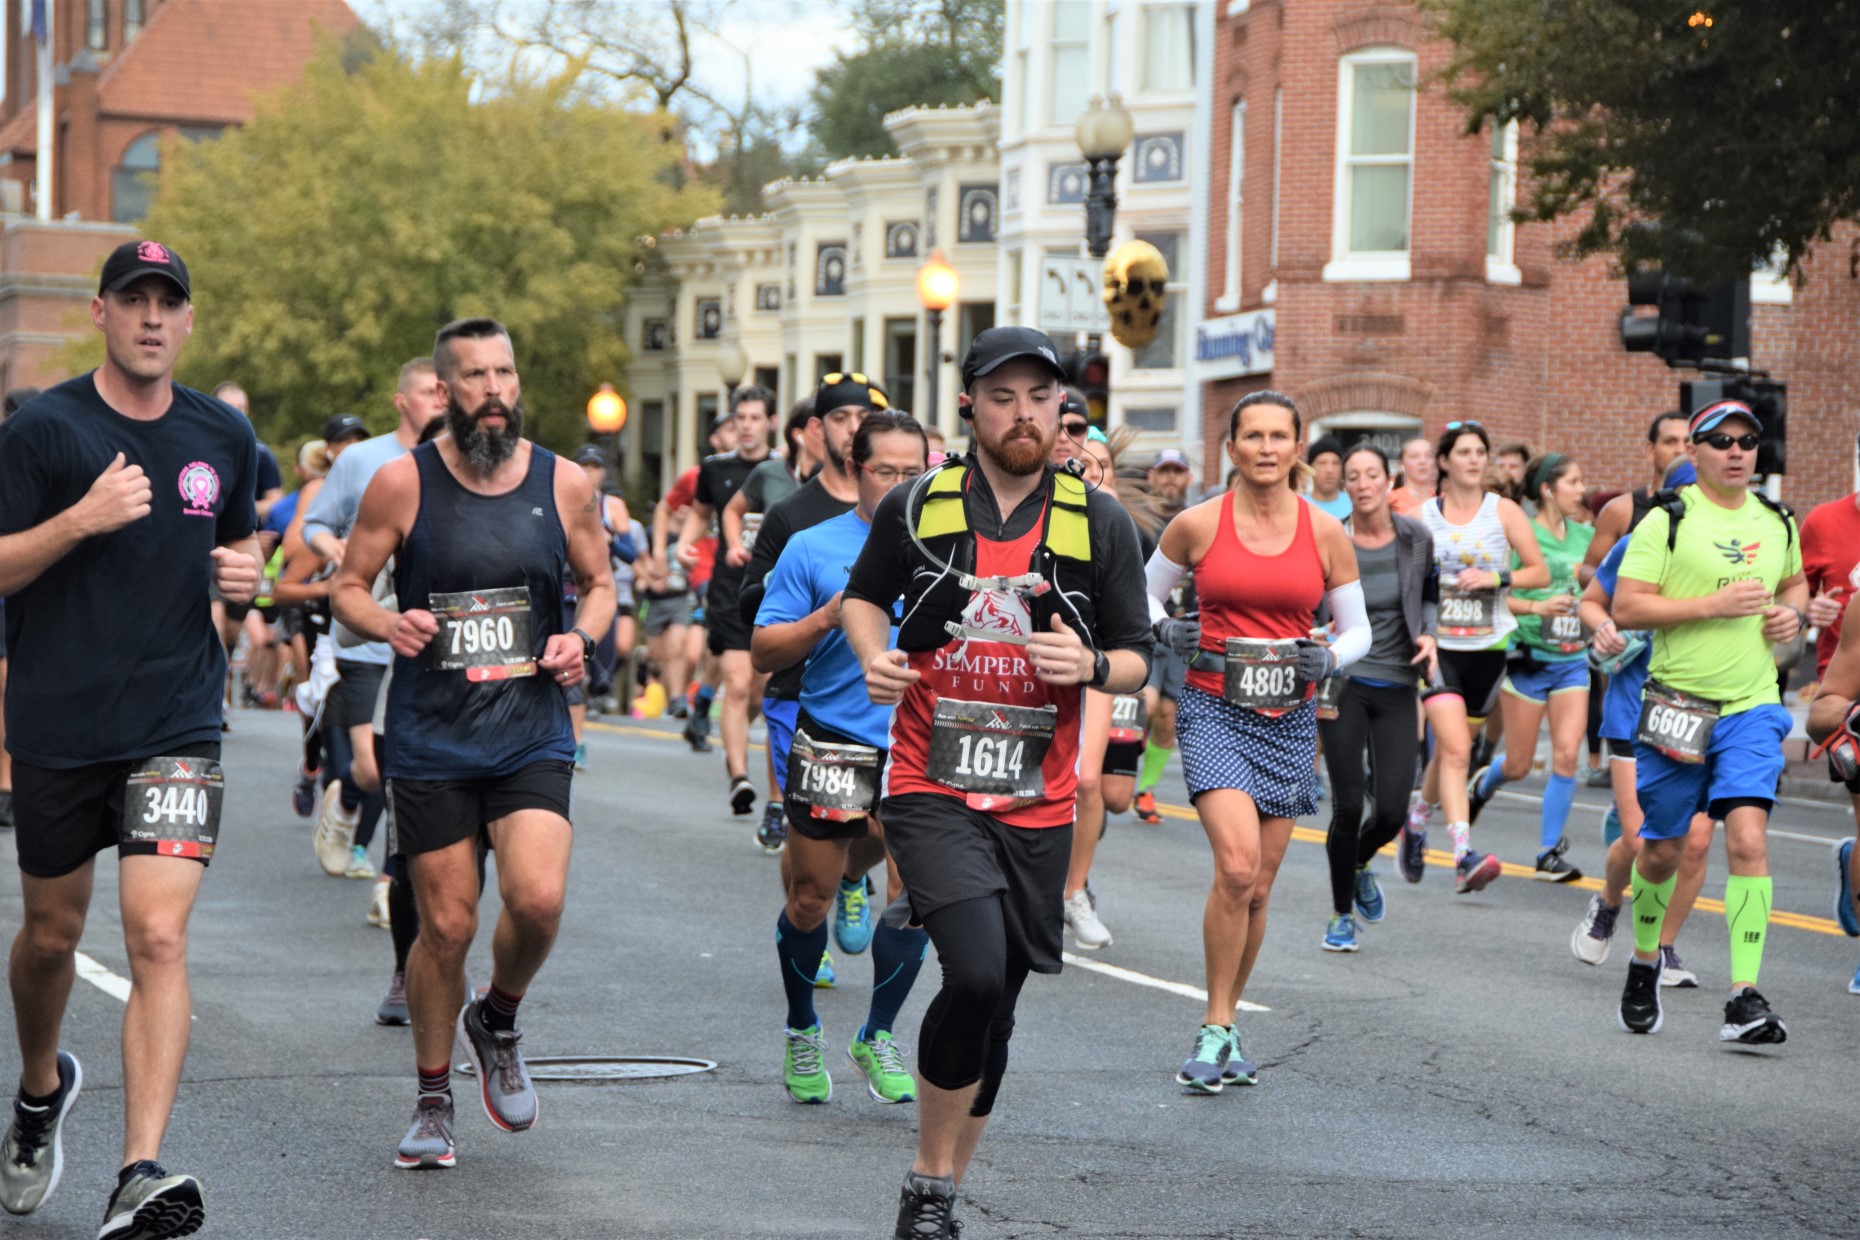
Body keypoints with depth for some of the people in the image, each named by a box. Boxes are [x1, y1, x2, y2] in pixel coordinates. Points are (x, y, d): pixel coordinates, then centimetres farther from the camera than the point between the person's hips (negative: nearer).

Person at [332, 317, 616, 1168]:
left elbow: (599, 582, 15)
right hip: (431, 739, -1)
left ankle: (498, 1021, 15)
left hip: (533, 736, 1)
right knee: (446, 924, 2)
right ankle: (433, 1102, 23)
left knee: (538, 898, -18)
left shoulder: (564, 484, 1)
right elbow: (347, 586, 4)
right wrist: (387, 625, -18)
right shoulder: (404, 483, -4)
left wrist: (582, 638, -6)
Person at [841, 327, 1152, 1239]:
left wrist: (1092, 666, -13)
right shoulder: (915, 507, 1)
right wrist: (874, 657, -4)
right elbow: (863, 595, 17)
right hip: (932, 790, -3)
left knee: (993, 1008, 8)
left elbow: (1136, 658, 9)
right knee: (976, 970, -22)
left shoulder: (1100, 524, 4)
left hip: (1038, 804, 3)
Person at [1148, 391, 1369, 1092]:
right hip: (1214, 711, -3)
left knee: (1258, 886, 7)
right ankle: (1215, 1029, -8)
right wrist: (1165, 630, -5)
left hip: (1288, 719, 3)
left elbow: (1357, 630, 11)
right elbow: (1147, 593, 14)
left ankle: (1227, 1023, 24)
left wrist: (1328, 659, -8)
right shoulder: (1197, 525, -2)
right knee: (1237, 868, -20)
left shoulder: (1325, 533, 3)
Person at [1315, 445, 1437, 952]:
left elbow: (1431, 593, 17)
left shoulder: (1416, 538, -1)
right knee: (1348, 806, -5)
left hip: (1397, 686, 2)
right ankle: (1341, 915, 15)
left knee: (1392, 811, -4)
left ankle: (1360, 865, 32)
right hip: (1345, 684, -2)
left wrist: (1428, 633, -3)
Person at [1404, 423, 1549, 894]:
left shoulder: (1504, 512, 3)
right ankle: (1464, 855, -27)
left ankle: (1416, 822, 41)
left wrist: (1496, 577, -13)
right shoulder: (1422, 515, 3)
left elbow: (1540, 572, 2)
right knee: (1456, 749, -18)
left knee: (1451, 749, 14)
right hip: (1437, 644, -2)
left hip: (1487, 647, 2)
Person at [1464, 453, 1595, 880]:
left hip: (1572, 659, 4)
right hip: (1529, 656, -4)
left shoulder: (1585, 535, 7)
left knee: (1567, 754, -9)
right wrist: (1536, 607, -24)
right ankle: (1483, 783, 41)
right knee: (1519, 764, 5)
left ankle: (1551, 852, 1)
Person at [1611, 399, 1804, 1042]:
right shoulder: (1667, 522, -6)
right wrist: (1712, 605, -18)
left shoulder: (1777, 523, 9)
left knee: (1748, 839, -15)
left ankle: (1745, 999, -17)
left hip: (1752, 707, 2)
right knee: (1662, 850, 9)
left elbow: (1795, 581, 29)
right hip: (1677, 706, -2)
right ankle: (1644, 965, 36)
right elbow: (1625, 608, -12)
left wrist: (1792, 612, 6)